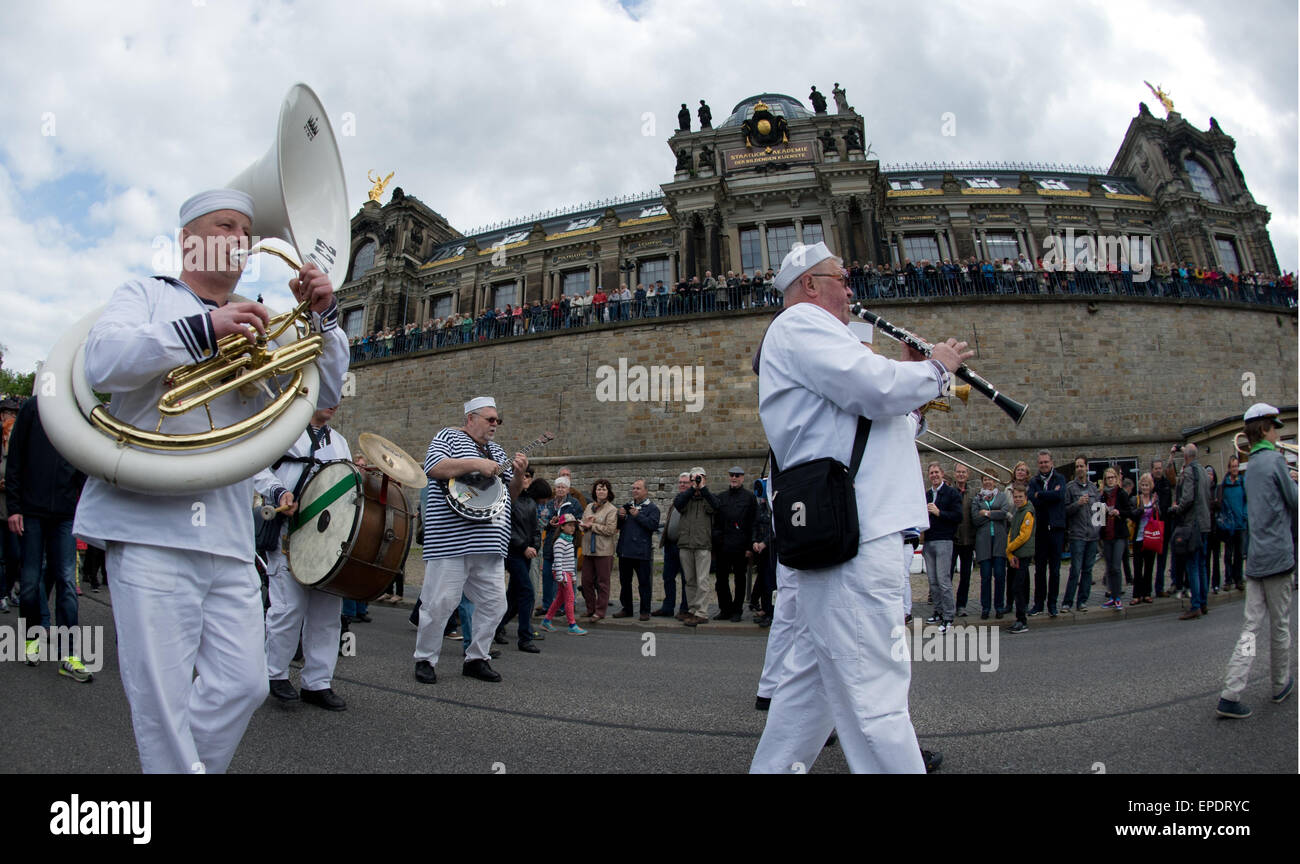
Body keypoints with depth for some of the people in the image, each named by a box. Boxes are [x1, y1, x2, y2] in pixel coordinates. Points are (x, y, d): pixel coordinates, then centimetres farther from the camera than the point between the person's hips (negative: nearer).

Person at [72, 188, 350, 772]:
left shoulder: (258, 325, 22)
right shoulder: (146, 295, 11)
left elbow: (324, 394, 15)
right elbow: (103, 363, -9)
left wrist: (322, 315, 0)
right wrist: (204, 328, -21)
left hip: (229, 535, 5)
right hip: (151, 527, -4)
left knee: (242, 686, 3)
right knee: (163, 701, -5)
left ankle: (197, 763, 22)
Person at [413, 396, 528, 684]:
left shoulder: (496, 451, 23)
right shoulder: (449, 436, 5)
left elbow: (511, 494, 22)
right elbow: (433, 467, -14)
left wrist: (518, 474, 2)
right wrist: (475, 464, -18)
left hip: (490, 541, 7)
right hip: (451, 539, -6)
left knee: (494, 603, 6)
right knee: (440, 601, -5)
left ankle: (476, 659, 19)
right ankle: (425, 660, 11)